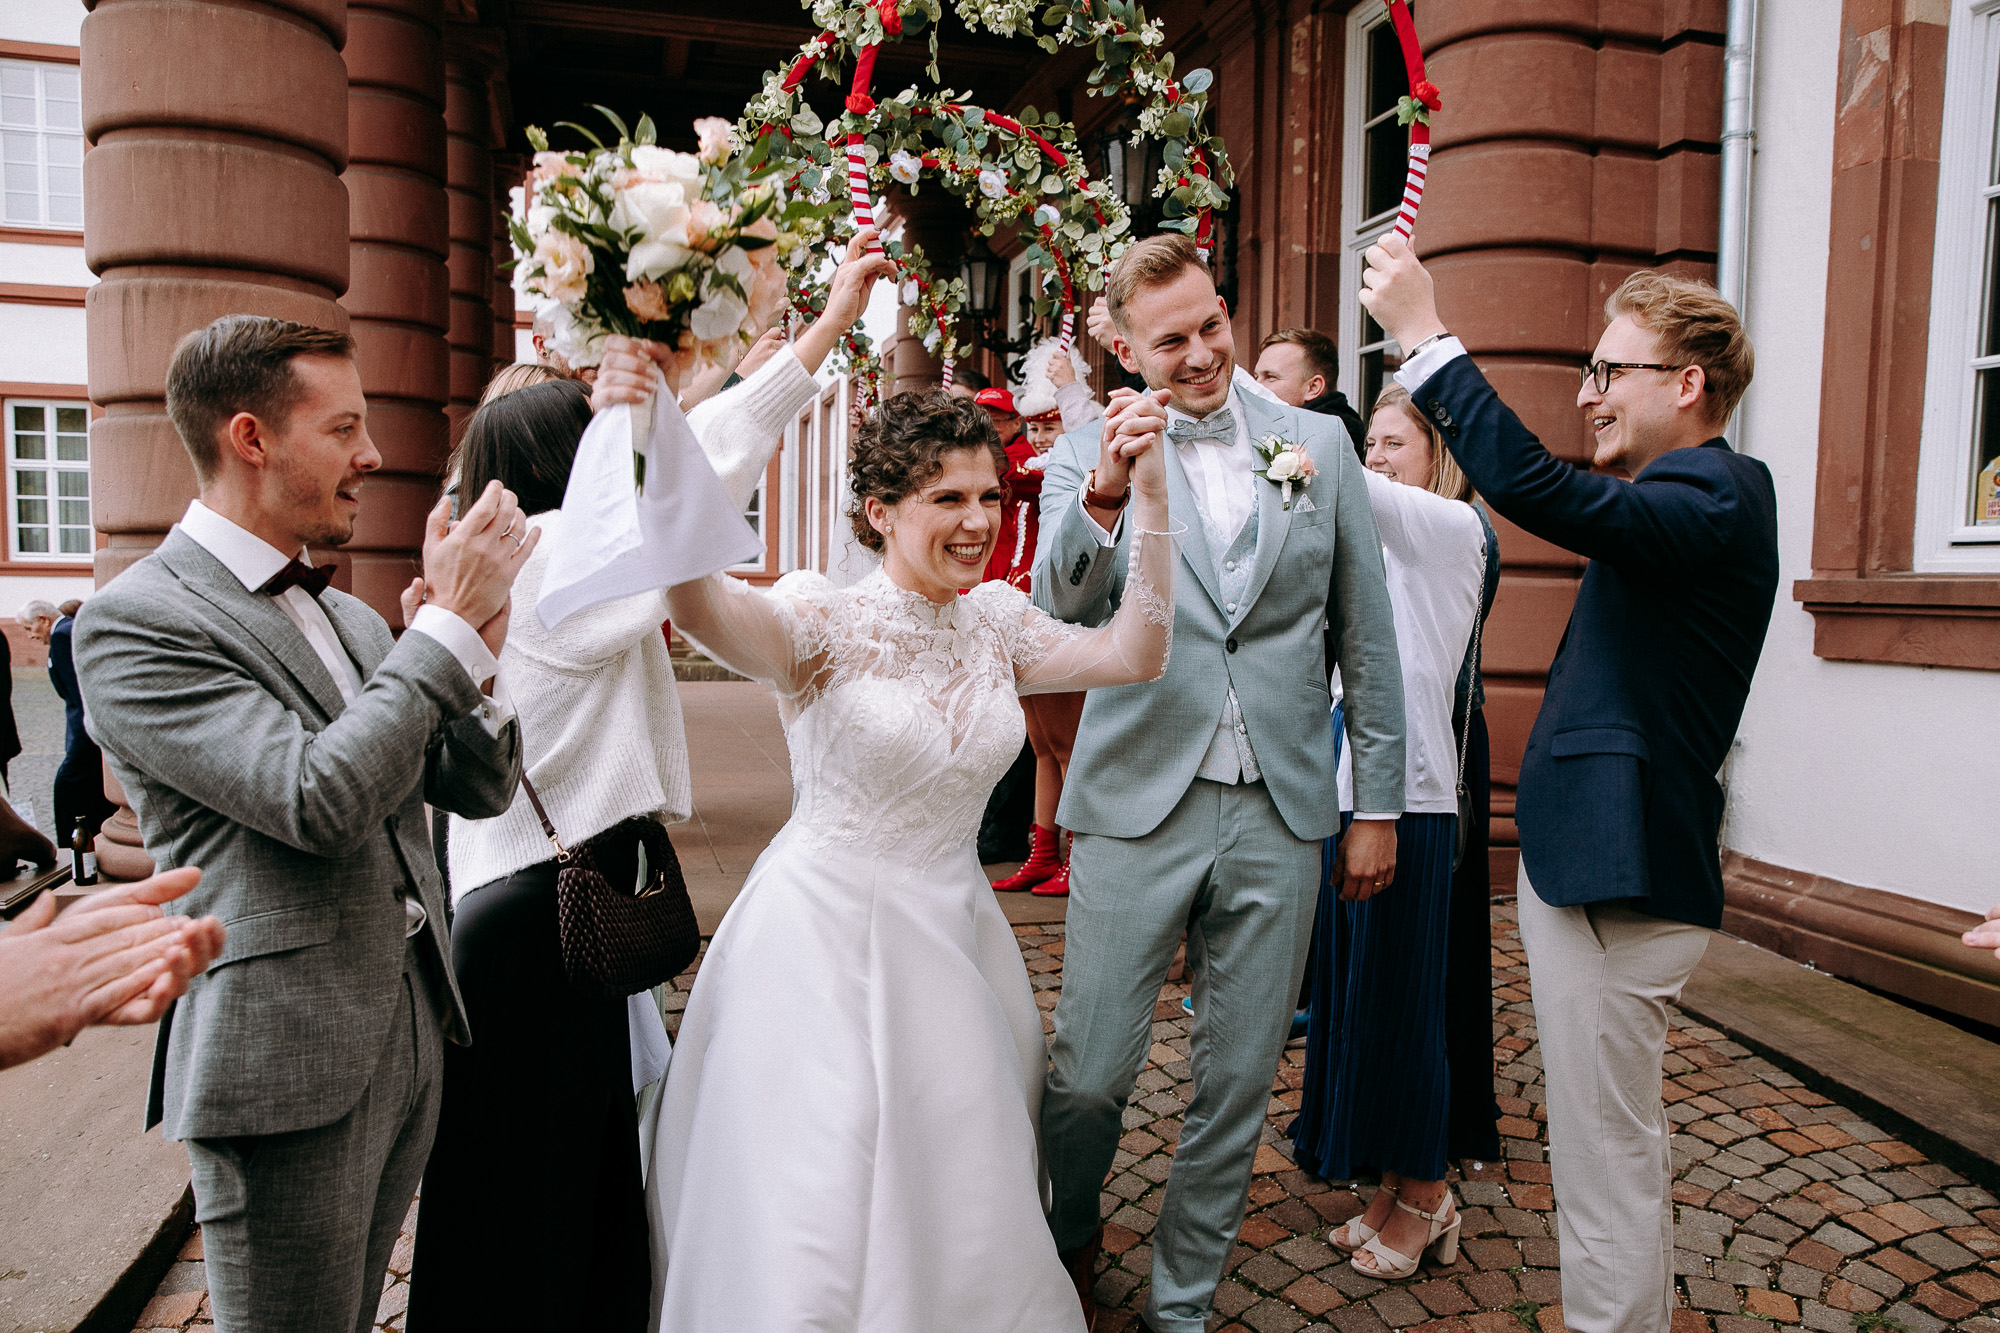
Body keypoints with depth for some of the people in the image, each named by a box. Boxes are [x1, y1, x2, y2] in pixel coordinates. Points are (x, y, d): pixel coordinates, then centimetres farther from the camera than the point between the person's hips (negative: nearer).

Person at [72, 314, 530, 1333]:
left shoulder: (350, 618, 11)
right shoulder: (133, 622, -12)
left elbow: (478, 788, 9)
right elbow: (320, 801, -25)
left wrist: (470, 646, -9)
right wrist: (451, 619, -19)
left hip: (410, 1034, 7)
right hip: (286, 1067, -7)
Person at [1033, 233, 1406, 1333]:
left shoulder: (1320, 445, 7)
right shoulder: (1088, 458, 1)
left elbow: (1367, 636, 9)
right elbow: (1057, 621, -13)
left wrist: (1380, 802, 8)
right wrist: (1103, 496, -29)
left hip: (1279, 816, 2)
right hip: (1138, 806, -2)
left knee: (1238, 1085, 12)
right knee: (1087, 1077, 5)